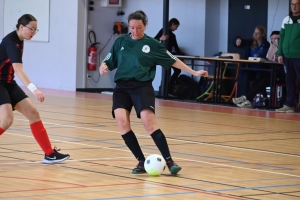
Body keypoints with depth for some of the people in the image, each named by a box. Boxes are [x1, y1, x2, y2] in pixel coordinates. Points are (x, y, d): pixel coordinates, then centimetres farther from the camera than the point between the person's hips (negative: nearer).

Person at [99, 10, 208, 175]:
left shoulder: (152, 44, 4)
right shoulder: (120, 42, 10)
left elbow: (172, 61, 9)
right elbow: (108, 62, 14)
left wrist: (194, 72, 6)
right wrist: (103, 67, -10)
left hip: (142, 87, -2)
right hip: (122, 87, 3)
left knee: (149, 121, -22)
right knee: (121, 120, -20)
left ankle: (169, 161, -16)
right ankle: (141, 161, -9)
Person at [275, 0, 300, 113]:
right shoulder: (286, 20, 12)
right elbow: (282, 37, 16)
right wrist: (280, 54, 10)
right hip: (287, 56, 5)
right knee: (289, 82, 9)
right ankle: (289, 105, 14)